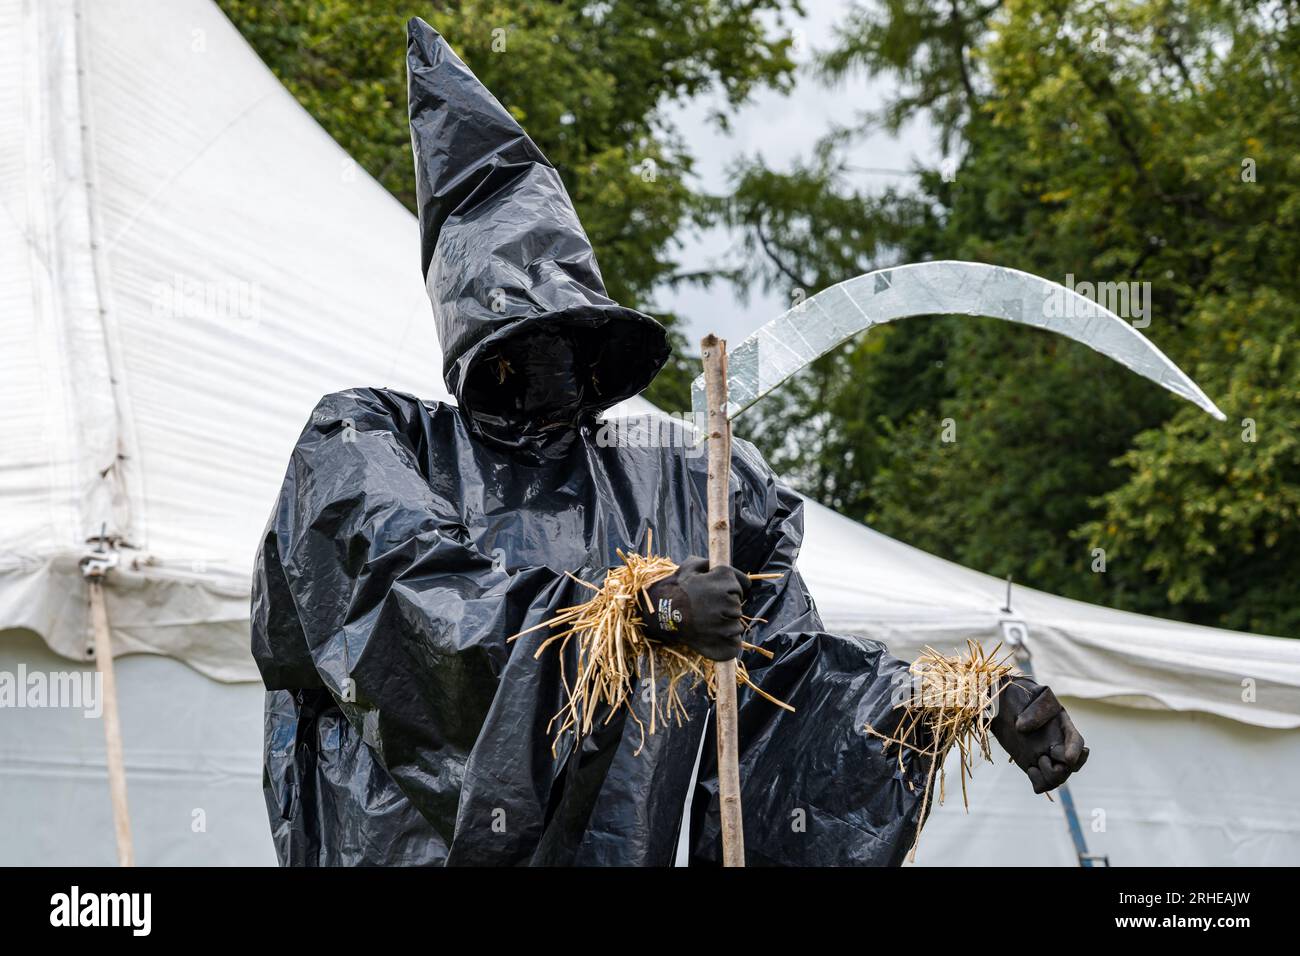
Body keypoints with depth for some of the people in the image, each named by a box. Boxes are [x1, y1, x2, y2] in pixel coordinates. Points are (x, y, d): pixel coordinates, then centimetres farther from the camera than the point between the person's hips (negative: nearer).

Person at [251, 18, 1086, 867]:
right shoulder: (366, 444, 5)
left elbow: (791, 662, 13)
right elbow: (425, 592, -13)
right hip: (412, 840, -3)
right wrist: (648, 609, -19)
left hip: (607, 851, 3)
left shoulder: (665, 489, 13)